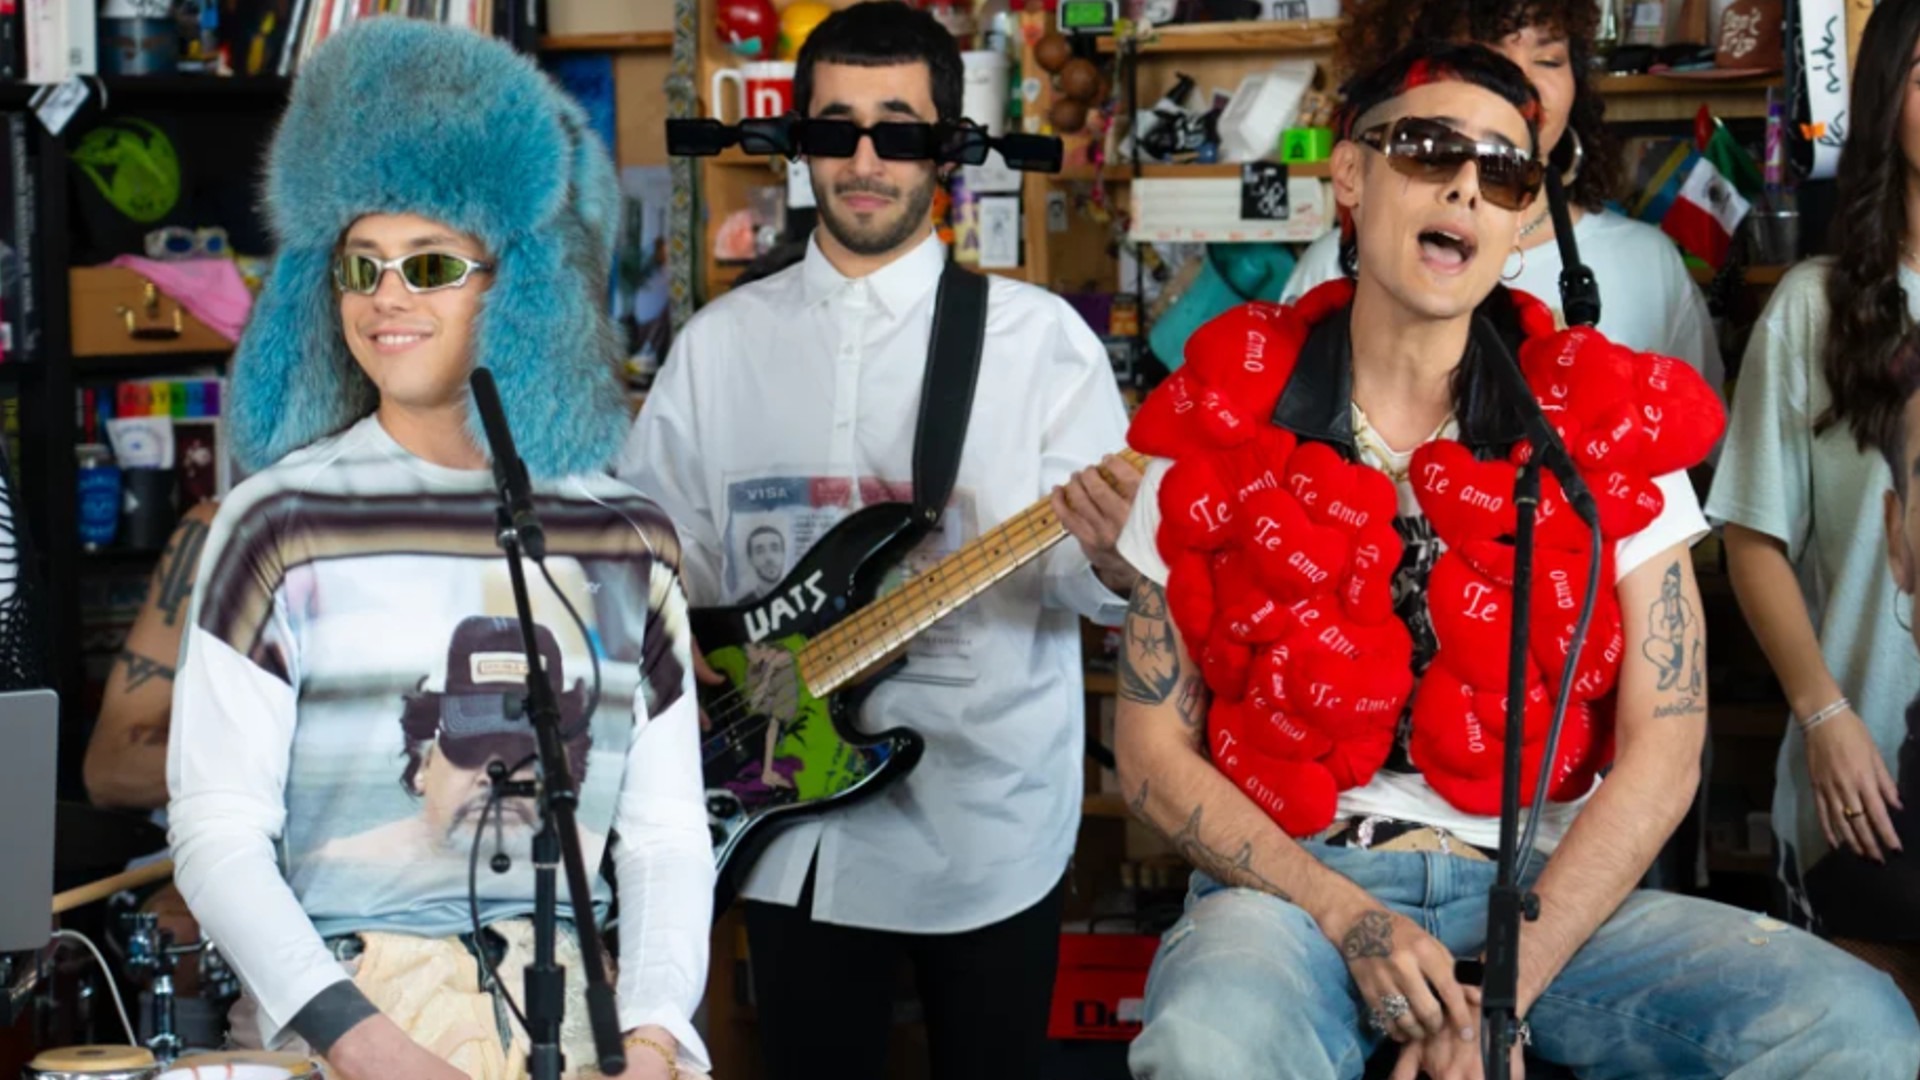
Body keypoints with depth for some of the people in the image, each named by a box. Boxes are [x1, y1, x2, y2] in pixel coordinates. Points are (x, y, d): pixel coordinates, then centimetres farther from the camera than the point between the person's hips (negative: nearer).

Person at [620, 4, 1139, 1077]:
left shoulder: (1038, 334, -4)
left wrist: (1106, 557, -31)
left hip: (988, 821, -2)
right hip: (795, 819, 3)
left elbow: (1095, 578, -8)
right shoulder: (721, 342, 6)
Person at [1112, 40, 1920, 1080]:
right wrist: (1348, 920, -13)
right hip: (1294, 886, -3)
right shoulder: (1217, 435, 0)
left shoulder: (1610, 429, 2)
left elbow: (1662, 746, -2)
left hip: (1539, 891, 3)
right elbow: (1154, 750, 1)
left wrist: (1510, 986, -13)